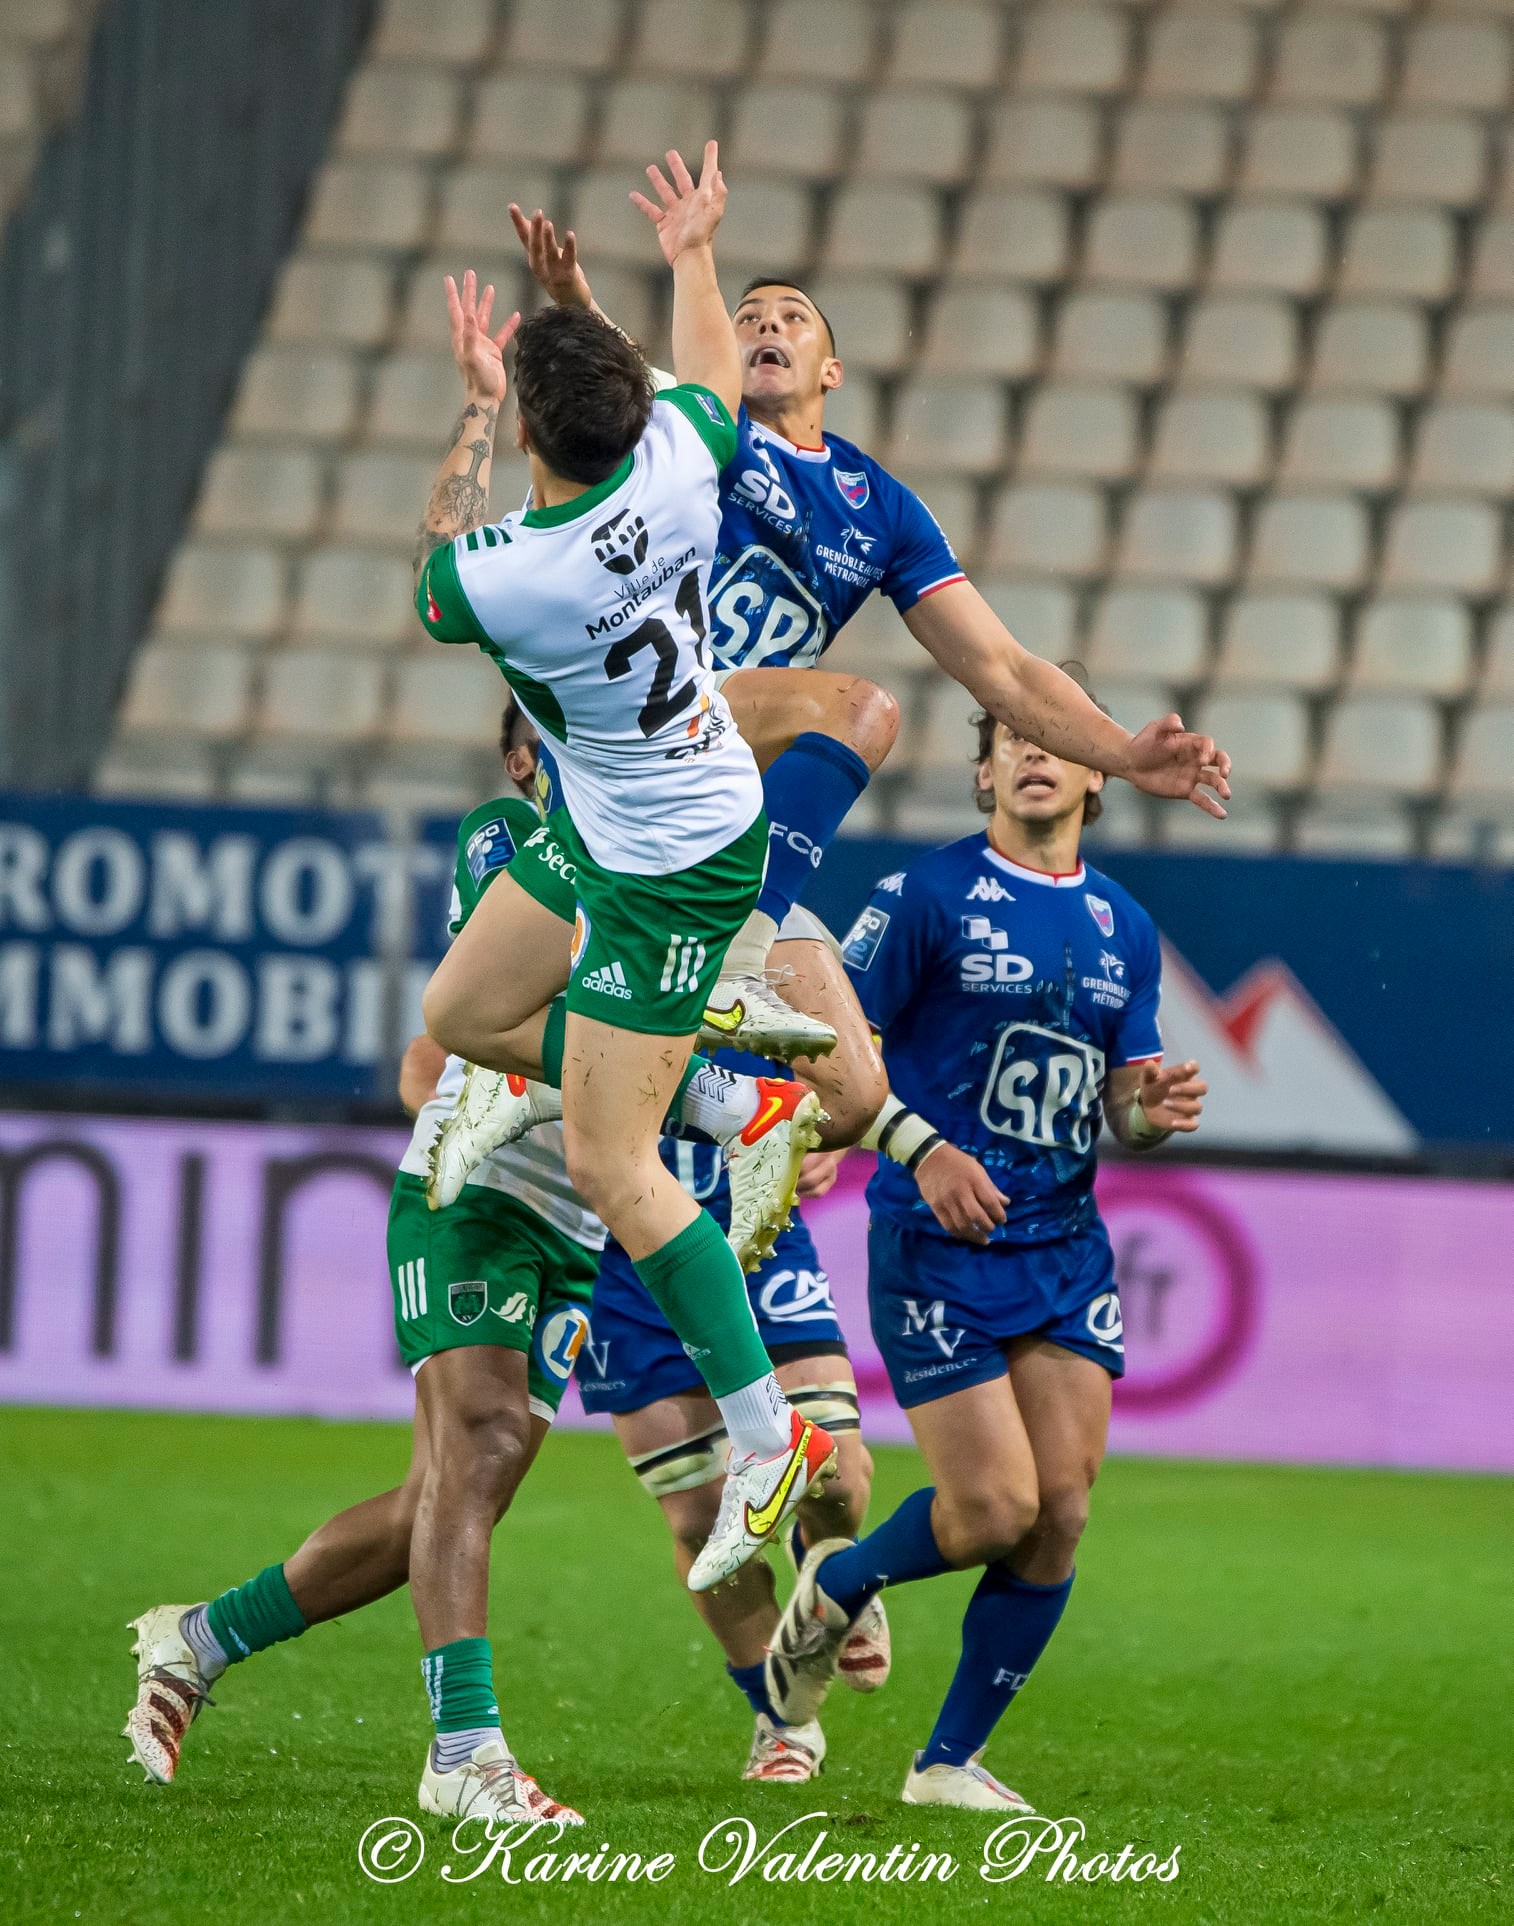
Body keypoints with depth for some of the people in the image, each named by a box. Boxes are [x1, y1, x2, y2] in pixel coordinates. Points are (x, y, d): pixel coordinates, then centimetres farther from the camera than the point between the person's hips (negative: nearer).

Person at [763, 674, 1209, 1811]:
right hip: (937, 1248, -5)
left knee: (1060, 1515, -3)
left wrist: (1153, 1111, -7)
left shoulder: (1123, 928, 12)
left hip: (1066, 1248, 5)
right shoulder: (928, 896, -6)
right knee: (996, 1510, -13)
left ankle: (951, 1762, 11)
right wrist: (923, 1146, -20)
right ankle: (835, 1591, 19)